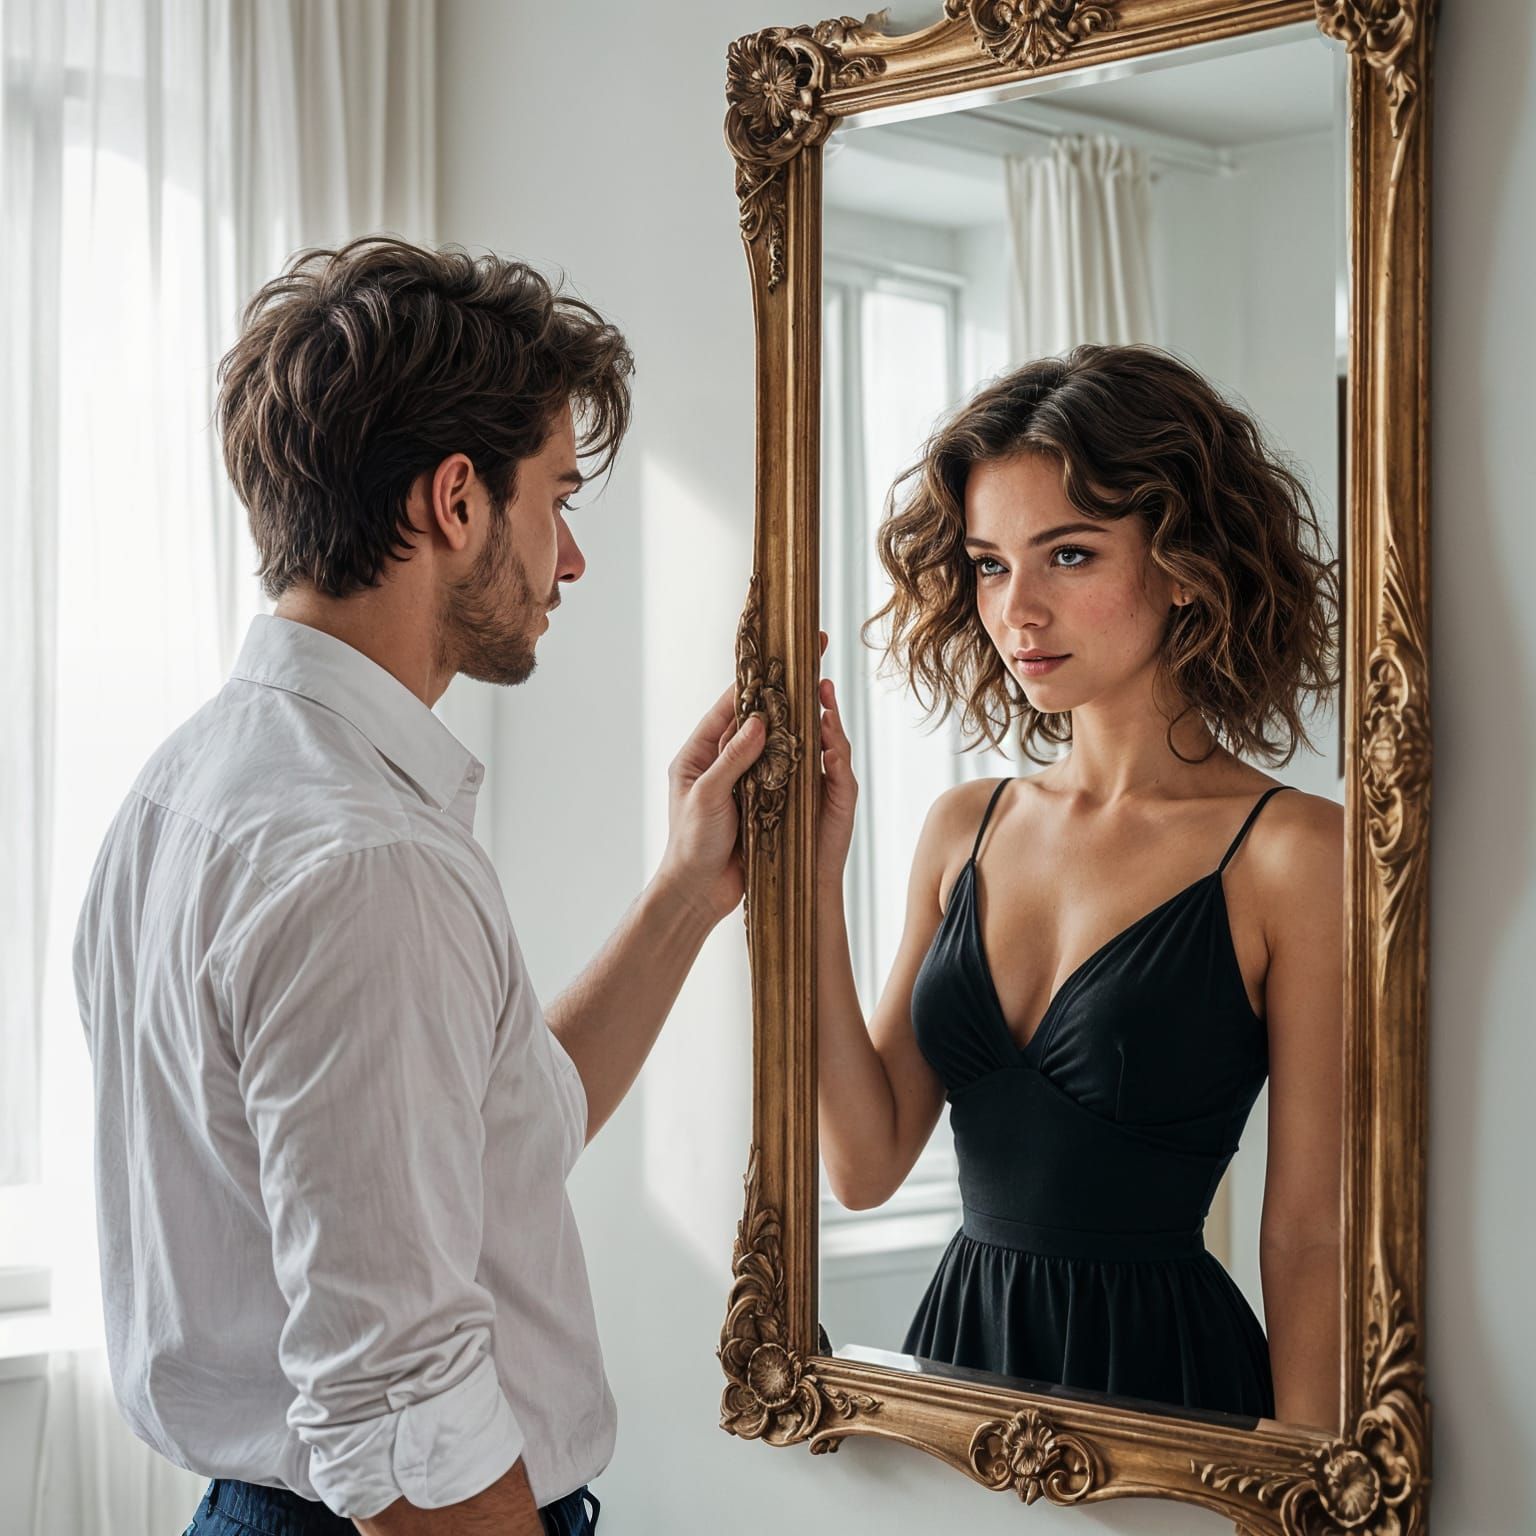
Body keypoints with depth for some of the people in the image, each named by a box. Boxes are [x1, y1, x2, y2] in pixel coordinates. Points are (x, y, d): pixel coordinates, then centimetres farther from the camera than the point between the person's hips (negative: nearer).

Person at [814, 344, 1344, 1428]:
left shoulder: (1290, 851, -13)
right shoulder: (964, 829, 4)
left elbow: (1310, 1245, -11)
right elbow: (868, 1163, -1)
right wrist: (817, 874, -6)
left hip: (1163, 1376, -5)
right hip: (962, 1337, 5)